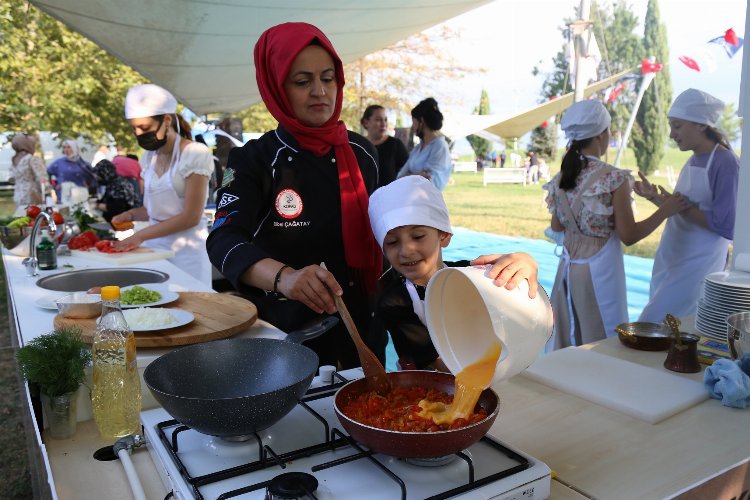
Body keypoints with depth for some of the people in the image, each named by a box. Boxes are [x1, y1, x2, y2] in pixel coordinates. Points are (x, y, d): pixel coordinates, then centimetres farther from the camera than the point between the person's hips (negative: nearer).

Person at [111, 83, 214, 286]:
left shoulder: (195, 154, -10)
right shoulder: (149, 157, 9)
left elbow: (191, 217, -14)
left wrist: (141, 235, -15)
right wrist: (131, 214, -3)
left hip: (186, 248, -5)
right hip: (155, 245, 5)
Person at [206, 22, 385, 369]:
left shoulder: (361, 152, 2)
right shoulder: (255, 161, -9)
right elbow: (224, 240, -24)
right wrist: (283, 276, -42)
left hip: (361, 331, 4)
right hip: (285, 336, -3)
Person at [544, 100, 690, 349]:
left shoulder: (561, 177, 0)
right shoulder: (614, 178, -16)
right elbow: (629, 236, -12)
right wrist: (665, 210, -4)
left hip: (568, 269, 6)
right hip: (599, 272, -6)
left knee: (568, 344, 16)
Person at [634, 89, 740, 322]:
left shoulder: (726, 163, -13)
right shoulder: (692, 161, 10)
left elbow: (726, 226, -19)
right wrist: (656, 198, 2)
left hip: (696, 268, -8)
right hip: (670, 263, 8)